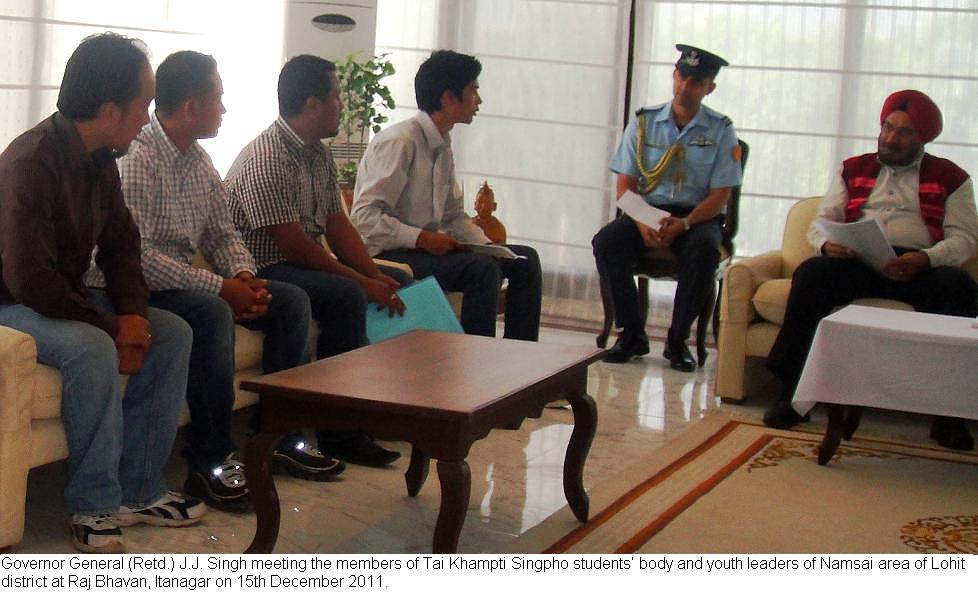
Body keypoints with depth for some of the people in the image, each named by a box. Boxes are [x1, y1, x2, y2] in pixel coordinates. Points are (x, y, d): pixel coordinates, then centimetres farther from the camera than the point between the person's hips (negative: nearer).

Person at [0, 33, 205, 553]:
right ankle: (94, 506, -21)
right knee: (93, 350, -34)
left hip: (67, 298, 9)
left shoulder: (99, 161, 3)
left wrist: (133, 313, -8)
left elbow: (121, 244, 11)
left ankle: (137, 489, -3)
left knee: (172, 334, -4)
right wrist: (112, 326, -22)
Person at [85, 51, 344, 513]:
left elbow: (222, 233, 14)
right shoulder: (135, 158, -20)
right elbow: (135, 255, -27)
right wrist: (220, 287, -25)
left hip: (185, 281, 9)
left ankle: (281, 435, 7)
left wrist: (243, 276, -8)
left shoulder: (199, 159, 9)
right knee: (212, 312, -36)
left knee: (291, 301, 0)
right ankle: (210, 462, -26)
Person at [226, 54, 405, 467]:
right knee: (346, 296, -31)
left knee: (397, 282, 7)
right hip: (263, 273, -10)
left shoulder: (318, 155, 11)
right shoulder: (265, 161, -20)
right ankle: (340, 433, -25)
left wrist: (375, 274, -6)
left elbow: (338, 225, 10)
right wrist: (362, 282, -21)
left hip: (303, 264, 10)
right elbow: (294, 246, -24)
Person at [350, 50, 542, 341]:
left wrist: (486, 244, 0)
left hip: (429, 247, 10)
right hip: (388, 253, -10)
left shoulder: (442, 145, 13)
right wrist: (422, 238, -26)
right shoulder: (399, 142, -16)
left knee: (524, 259, 3)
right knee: (482, 267, -28)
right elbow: (365, 217, -22)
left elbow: (454, 215, 18)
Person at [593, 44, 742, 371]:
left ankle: (677, 340, -19)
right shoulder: (644, 122, 5)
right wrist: (642, 223, -18)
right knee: (606, 242, -27)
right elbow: (625, 184, 2)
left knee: (704, 249, -36)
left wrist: (684, 224, -21)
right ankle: (632, 335, -14)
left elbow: (719, 196, -3)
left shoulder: (720, 130, 1)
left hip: (698, 216, -2)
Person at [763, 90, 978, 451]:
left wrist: (924, 259, -17)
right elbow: (820, 223, 18)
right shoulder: (854, 170, 24)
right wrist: (826, 244, -8)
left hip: (918, 268, -1)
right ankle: (793, 393, -30)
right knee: (811, 273, -31)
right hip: (856, 260, 1)